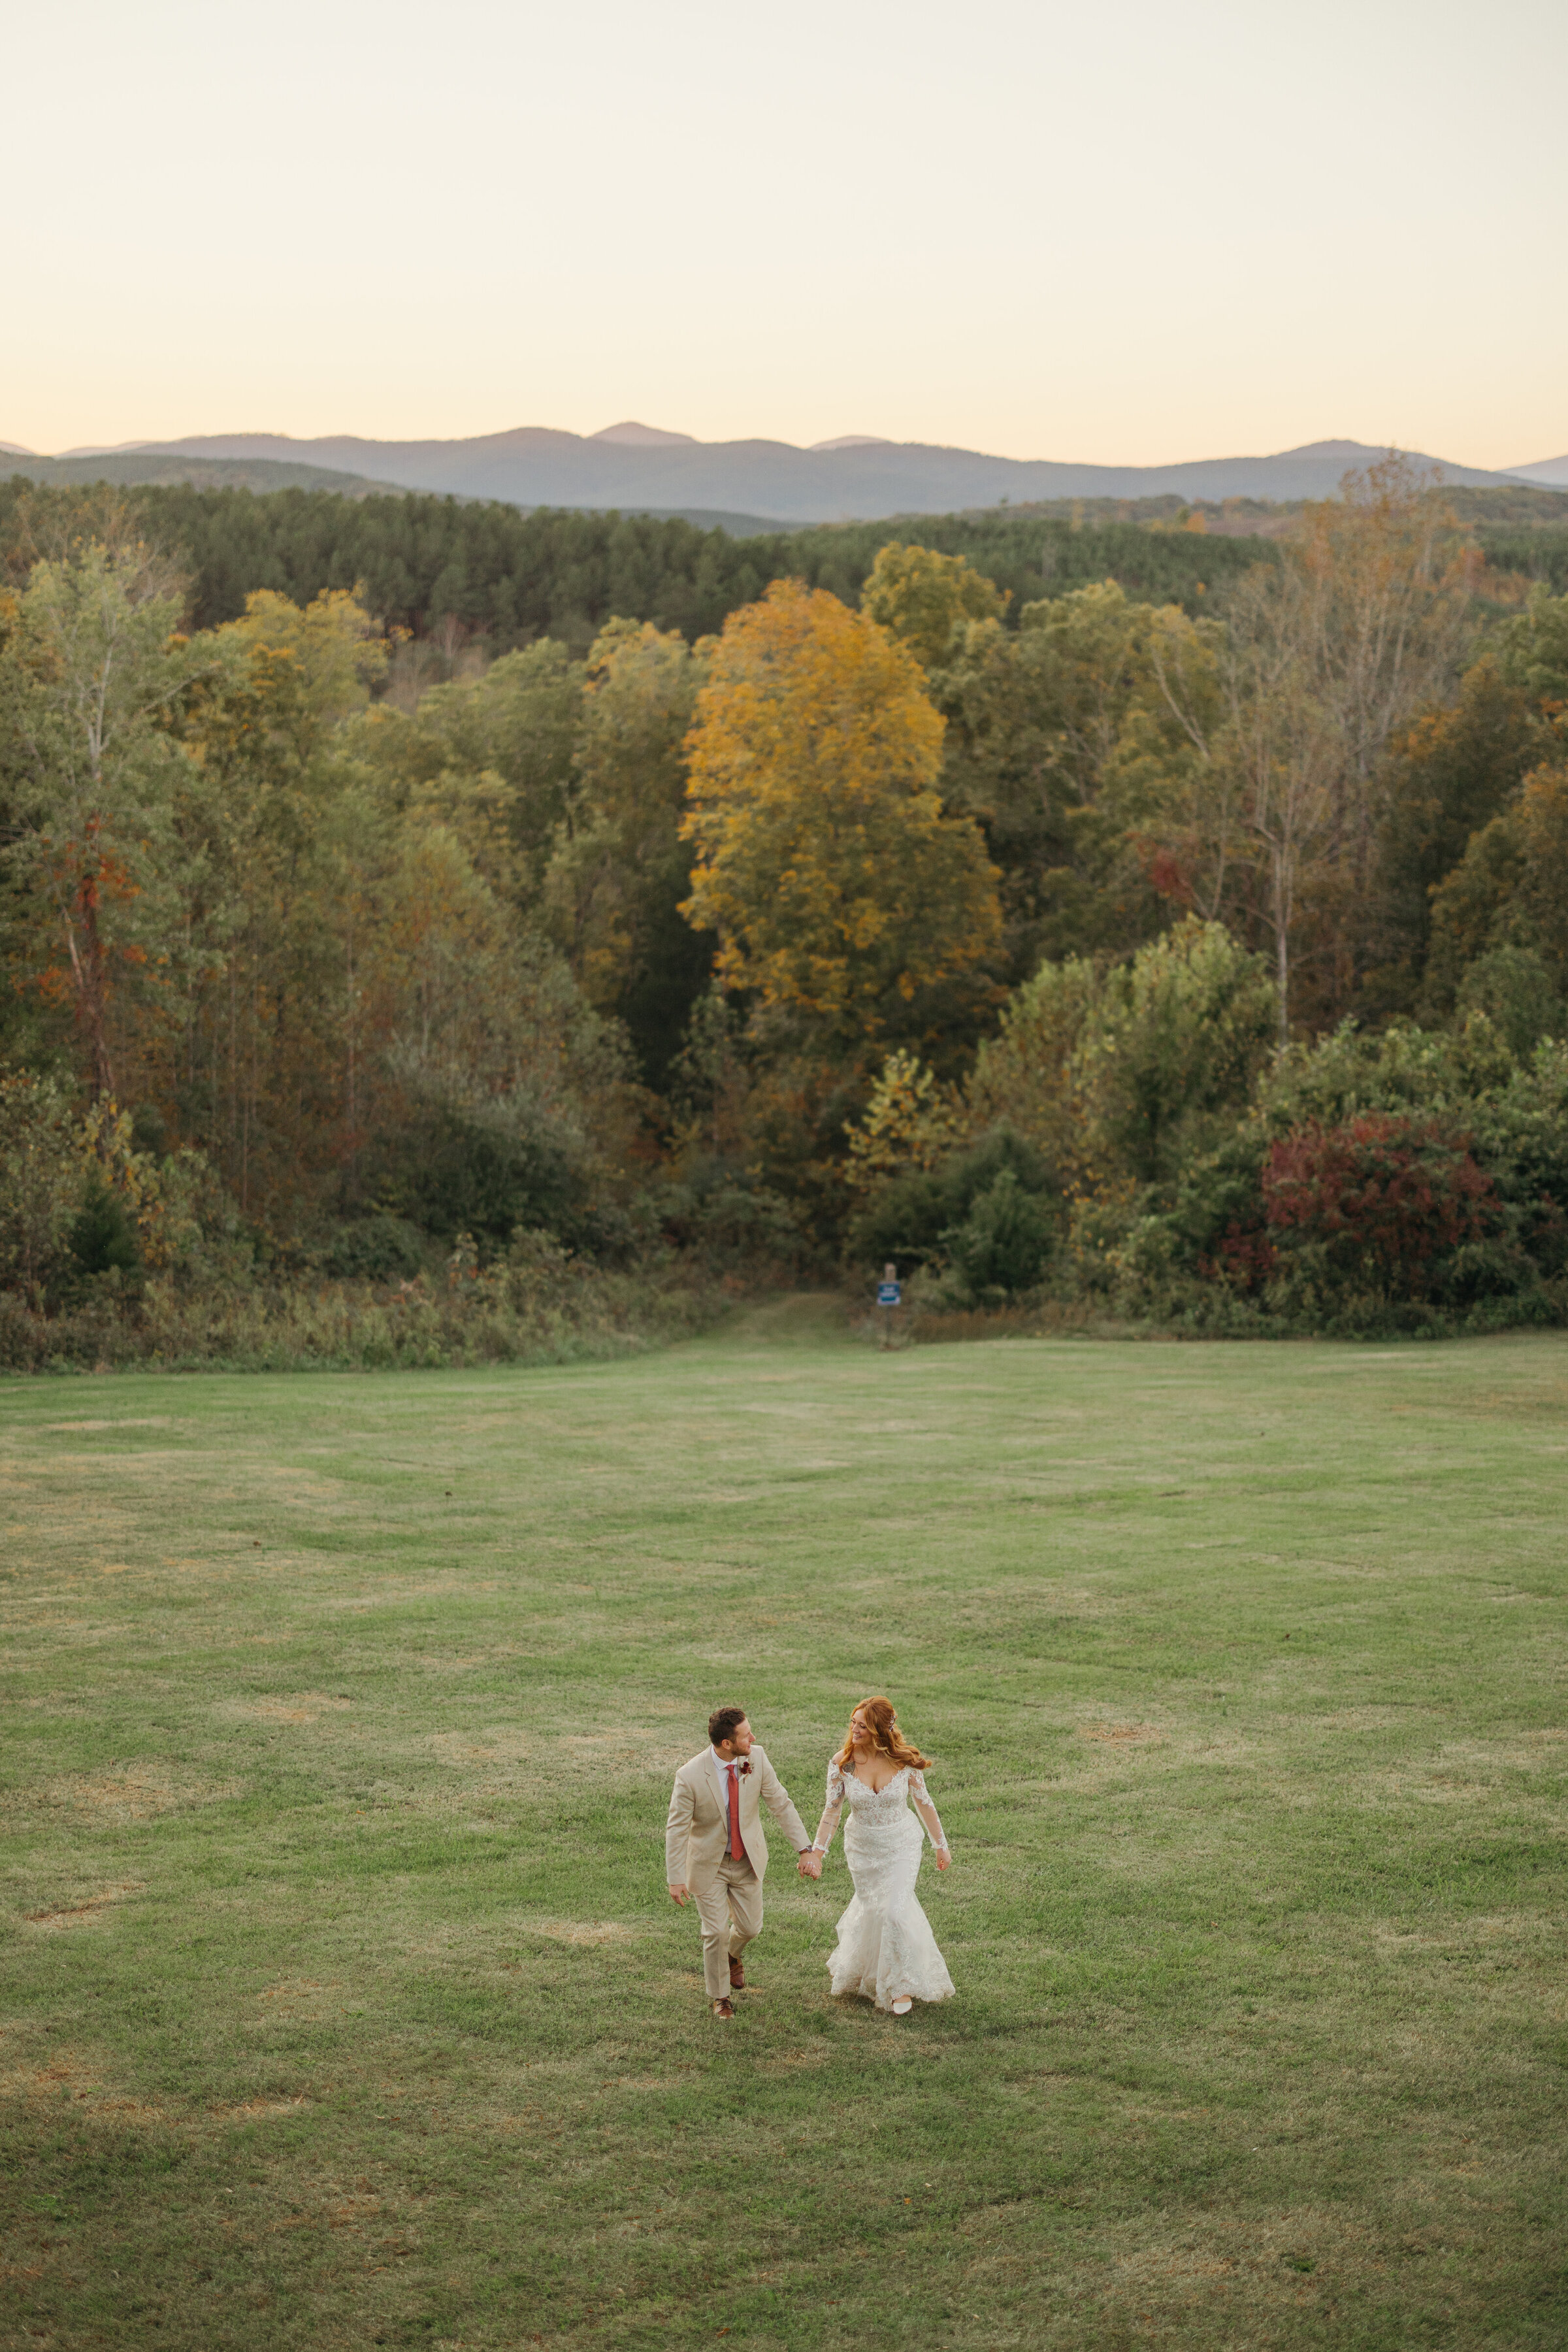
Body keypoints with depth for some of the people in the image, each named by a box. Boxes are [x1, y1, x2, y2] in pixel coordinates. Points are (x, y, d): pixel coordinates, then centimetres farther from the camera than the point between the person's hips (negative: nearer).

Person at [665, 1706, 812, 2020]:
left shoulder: (756, 1758, -16)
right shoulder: (690, 1777, -27)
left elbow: (781, 1804, -9)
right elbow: (676, 1829, -18)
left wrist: (804, 1849, -11)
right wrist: (675, 1879, -18)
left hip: (747, 1861, 4)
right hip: (708, 1864, -4)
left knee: (750, 1926, 13)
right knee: (716, 1931, 1)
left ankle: (731, 1955, 50)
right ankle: (720, 1996, 26)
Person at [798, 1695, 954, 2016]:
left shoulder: (905, 1761, -17)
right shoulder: (841, 1763, -16)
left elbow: (923, 1803, -4)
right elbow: (832, 1810, -7)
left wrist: (941, 1845, 5)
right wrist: (816, 1852, -12)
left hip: (902, 1845, -1)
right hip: (862, 1848, 1)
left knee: (896, 1911, -10)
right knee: (872, 1909, 14)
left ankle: (901, 1984, 10)